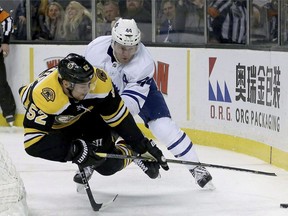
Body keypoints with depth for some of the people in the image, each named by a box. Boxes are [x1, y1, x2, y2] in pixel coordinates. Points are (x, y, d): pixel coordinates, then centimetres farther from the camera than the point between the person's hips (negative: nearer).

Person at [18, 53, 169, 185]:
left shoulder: (98, 81, -33)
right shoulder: (44, 96, -45)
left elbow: (117, 114, -17)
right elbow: (32, 140, -46)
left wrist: (141, 144, -16)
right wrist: (74, 150, -50)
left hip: (85, 113, 1)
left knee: (109, 165, -7)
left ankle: (132, 152, 22)